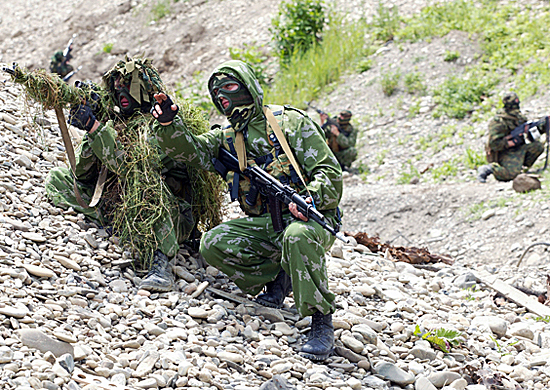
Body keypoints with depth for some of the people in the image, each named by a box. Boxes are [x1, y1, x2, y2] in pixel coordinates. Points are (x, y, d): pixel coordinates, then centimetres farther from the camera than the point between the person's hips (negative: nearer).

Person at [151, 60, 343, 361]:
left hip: (311, 218, -5)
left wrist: (310, 198, -28)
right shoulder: (227, 138, 15)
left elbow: (330, 173, -8)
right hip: (263, 224, 6)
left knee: (297, 236, -41)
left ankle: (321, 322, -30)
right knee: (213, 244, -18)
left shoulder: (291, 122, -3)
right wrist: (167, 124, -18)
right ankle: (276, 278, 0)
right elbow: (189, 149, 1)